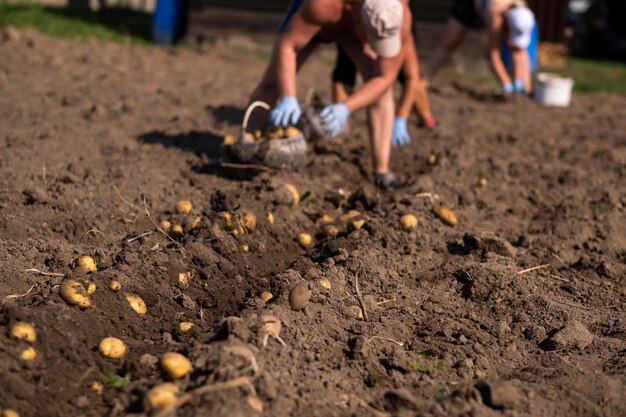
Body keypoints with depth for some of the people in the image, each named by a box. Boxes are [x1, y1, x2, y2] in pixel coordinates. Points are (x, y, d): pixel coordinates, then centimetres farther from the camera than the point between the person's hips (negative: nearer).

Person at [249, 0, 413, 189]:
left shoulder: (400, 18, -39)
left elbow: (384, 78, -35)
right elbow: (285, 46, -42)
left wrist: (345, 109, -51)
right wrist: (288, 99, -56)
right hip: (310, 18, -1)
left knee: (381, 87, -20)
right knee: (271, 83, -7)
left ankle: (381, 170, -14)